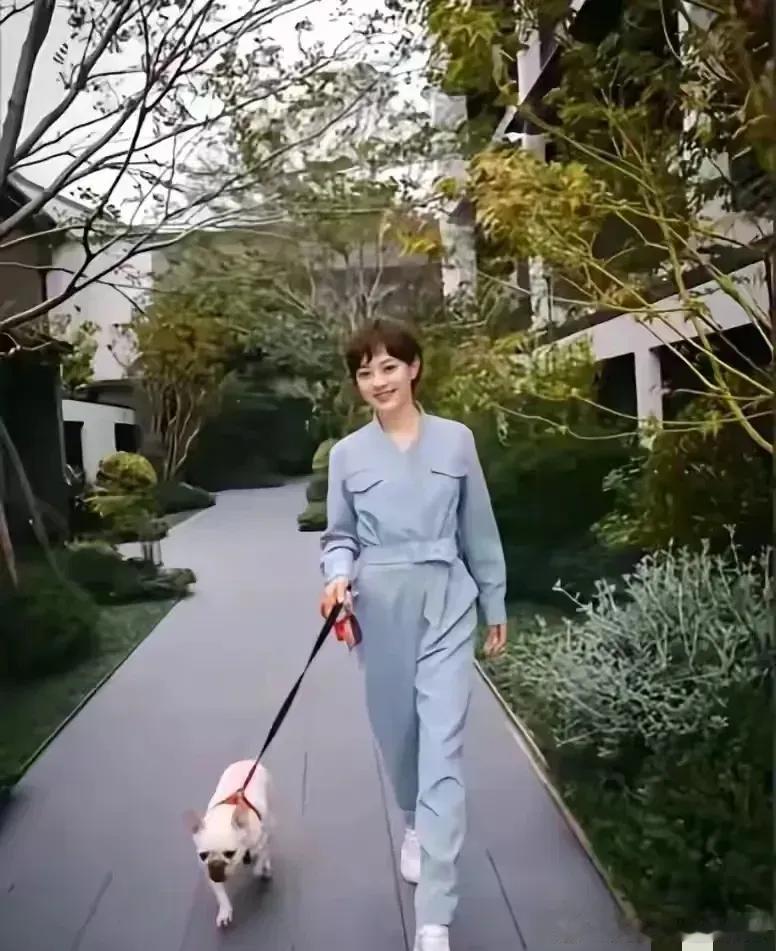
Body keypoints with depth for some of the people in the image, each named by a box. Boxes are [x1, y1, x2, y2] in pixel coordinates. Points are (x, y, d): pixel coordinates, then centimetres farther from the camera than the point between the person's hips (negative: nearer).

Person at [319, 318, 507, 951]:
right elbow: (340, 536, 7)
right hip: (380, 610, 2)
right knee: (397, 734, 17)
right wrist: (337, 576, -14)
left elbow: (479, 532, 6)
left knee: (443, 750, -5)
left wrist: (495, 606, 11)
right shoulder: (347, 454, 1)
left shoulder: (456, 441, -1)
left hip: (446, 607, -1)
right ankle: (416, 826, 49)